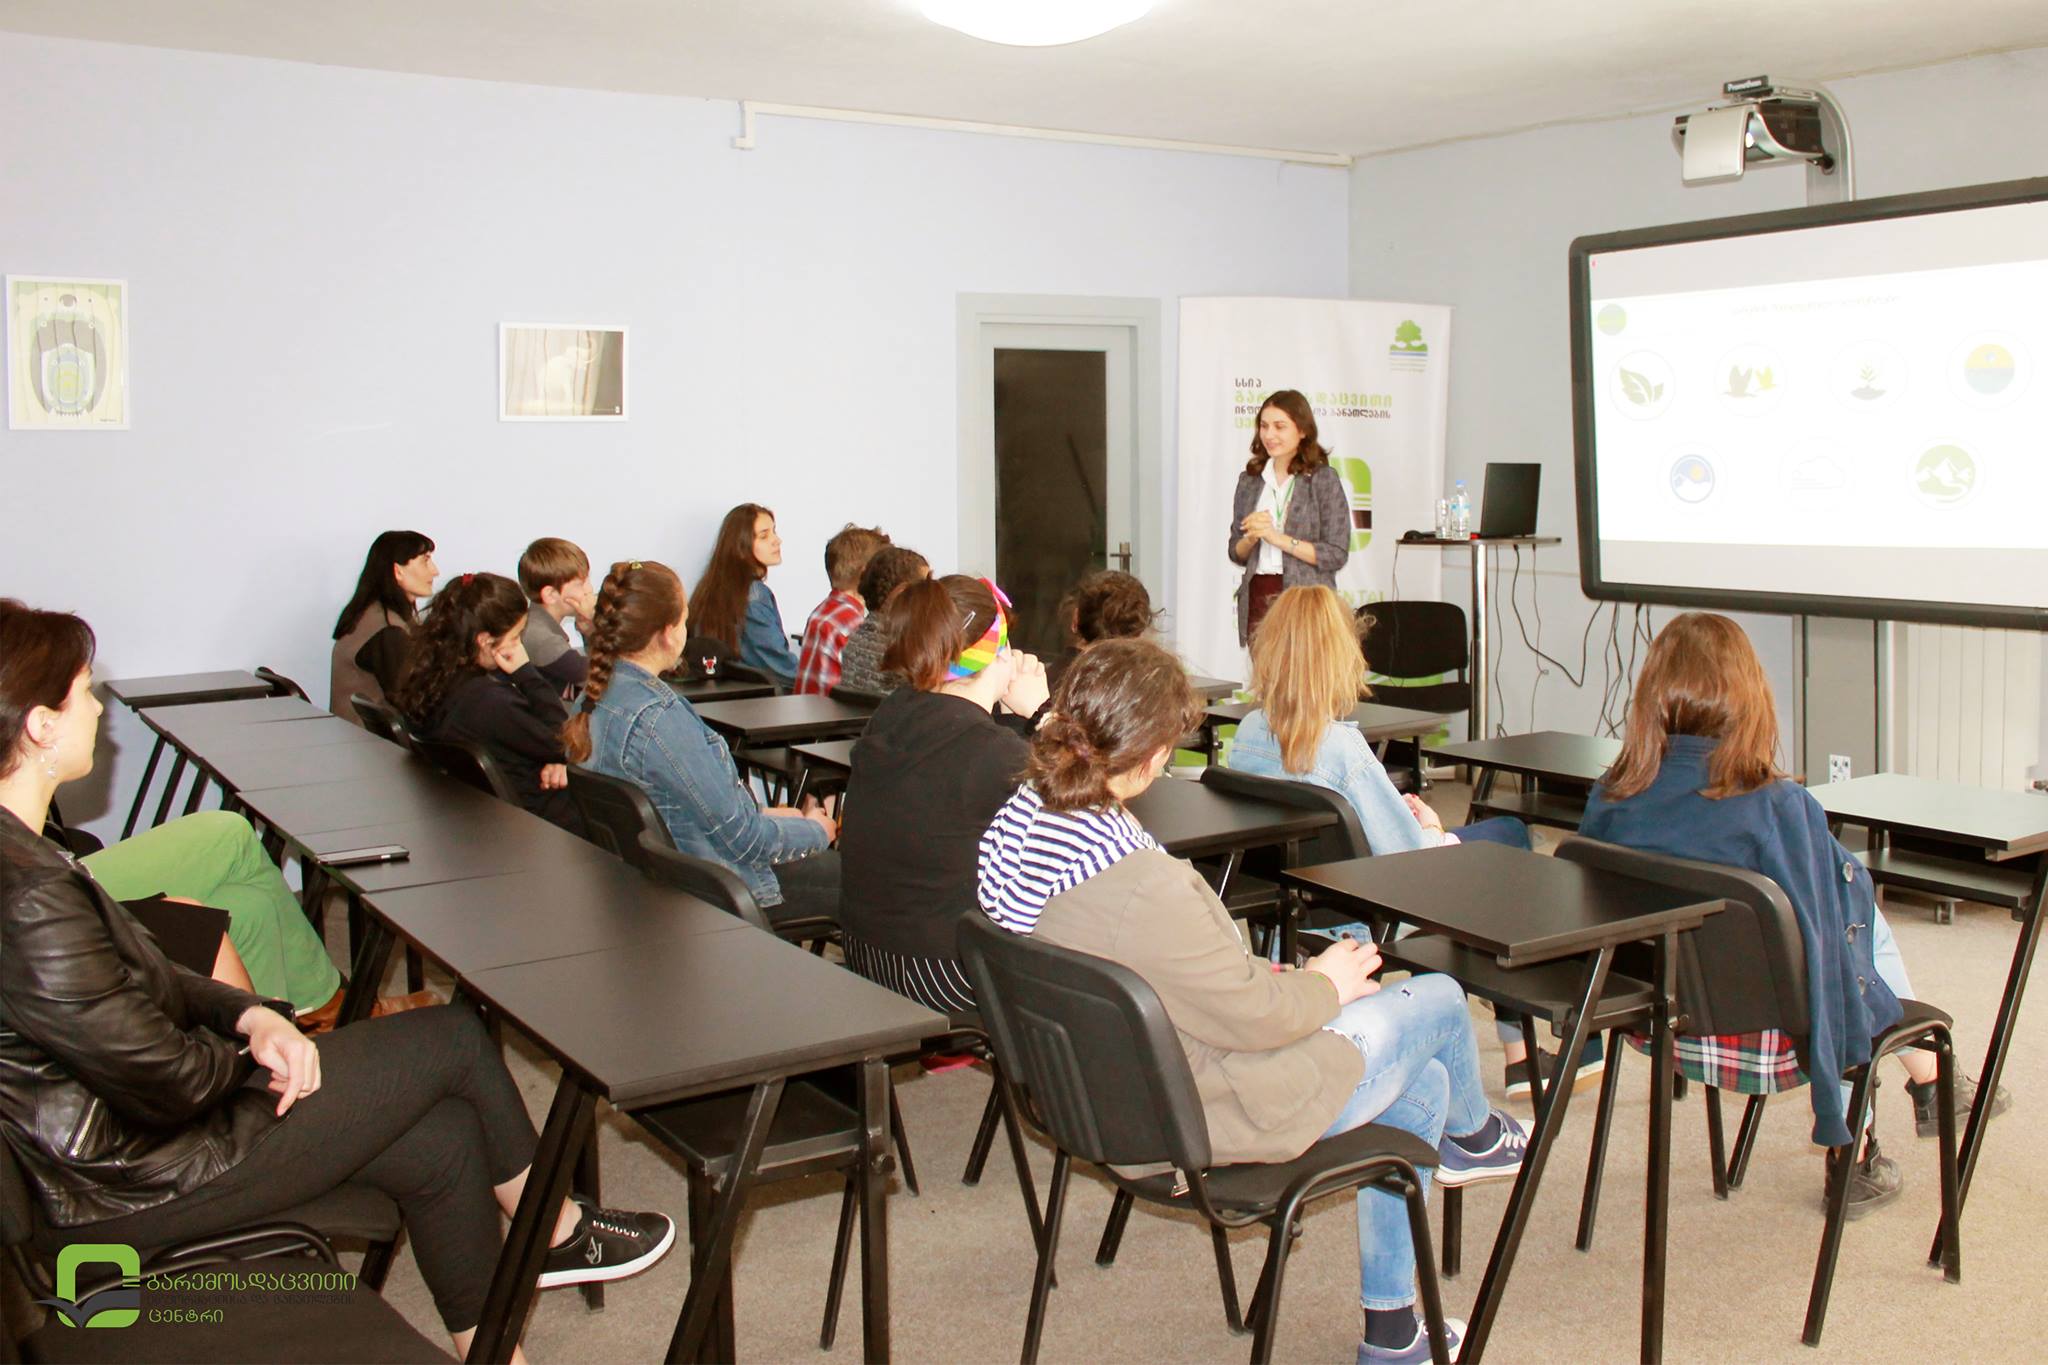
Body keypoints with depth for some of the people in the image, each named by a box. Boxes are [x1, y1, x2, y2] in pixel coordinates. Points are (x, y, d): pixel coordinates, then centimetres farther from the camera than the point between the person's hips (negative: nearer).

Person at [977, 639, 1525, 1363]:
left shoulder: (1013, 824, -9)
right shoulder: (1138, 882, -37)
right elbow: (1251, 1017, -25)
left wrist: (1262, 976, 4)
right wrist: (1324, 984, -4)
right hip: (1207, 1112, -9)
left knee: (1422, 1087, 24)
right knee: (1439, 999, 11)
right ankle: (1472, 1136, 46)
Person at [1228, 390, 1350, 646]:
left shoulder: (1324, 479, -2)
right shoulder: (1250, 480, 11)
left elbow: (1337, 555, -9)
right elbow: (1236, 554, 14)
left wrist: (1279, 538, -14)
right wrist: (1252, 538, -8)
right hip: (1257, 598, 4)